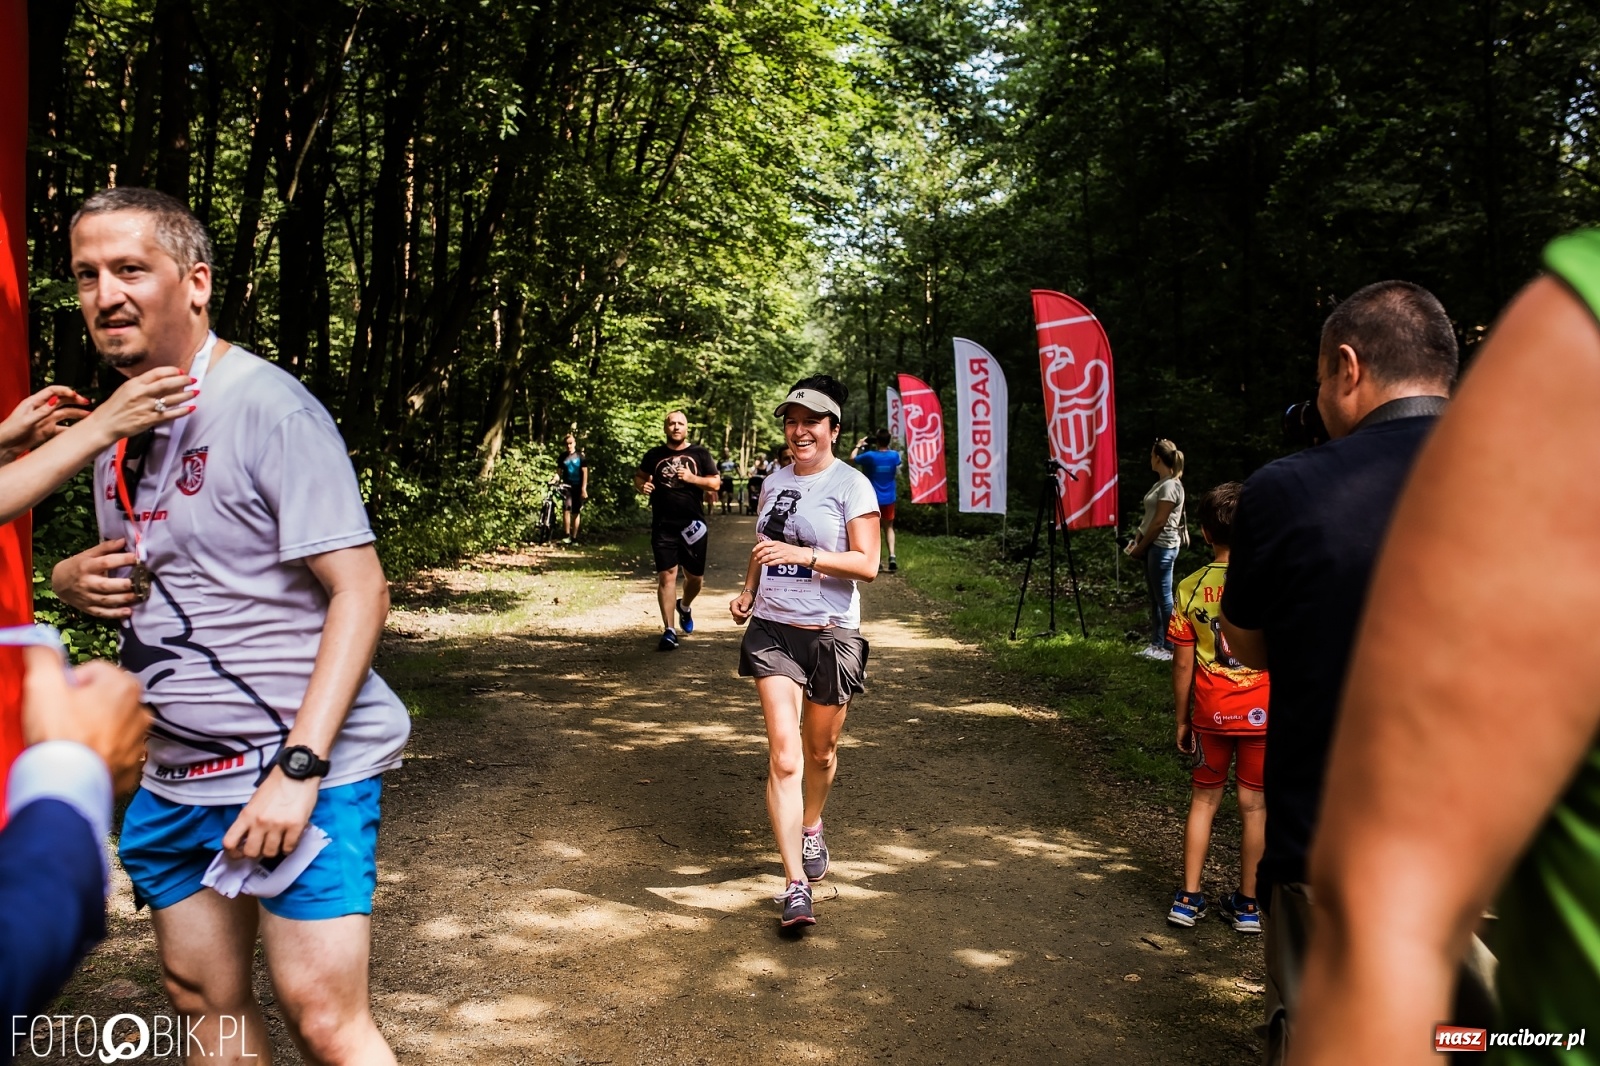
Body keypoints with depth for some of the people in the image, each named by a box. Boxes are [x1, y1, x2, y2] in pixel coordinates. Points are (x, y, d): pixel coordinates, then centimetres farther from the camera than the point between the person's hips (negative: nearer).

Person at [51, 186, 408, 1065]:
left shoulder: (268, 409, -14)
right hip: (176, 776, 8)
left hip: (298, 766, -8)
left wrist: (297, 767, -24)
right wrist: (73, 579, -1)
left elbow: (360, 590, -18)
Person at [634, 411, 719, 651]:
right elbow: (639, 476, 19)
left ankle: (684, 607, 43)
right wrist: (642, 485, -5)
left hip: (692, 525, 1)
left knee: (695, 576, 11)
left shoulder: (700, 453, 3)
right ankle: (669, 631, -5)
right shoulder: (654, 455, 6)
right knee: (666, 575, -8)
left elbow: (715, 483, 2)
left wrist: (692, 478, -14)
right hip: (663, 526, -1)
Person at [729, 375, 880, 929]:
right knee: (783, 755, -9)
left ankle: (812, 830, 44)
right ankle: (795, 885, -8)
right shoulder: (774, 482, 10)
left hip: (832, 633, -3)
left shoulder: (852, 484, -6)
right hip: (773, 630, 3)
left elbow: (867, 564, -12)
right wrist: (748, 591, 6)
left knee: (820, 750, 14)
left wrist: (803, 555, -25)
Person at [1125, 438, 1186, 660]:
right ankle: (1157, 644, 17)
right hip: (1154, 545, 10)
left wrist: (1140, 547, -12)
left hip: (1163, 547, -10)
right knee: (1155, 598, 12)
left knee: (1164, 598, -6)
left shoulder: (1170, 485, -15)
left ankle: (1171, 648, -1)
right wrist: (1137, 540, 10)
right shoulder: (1161, 483, 14)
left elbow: (1159, 522, -18)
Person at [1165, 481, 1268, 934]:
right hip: (1261, 712, -1)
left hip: (1210, 714, 1)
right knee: (1253, 805, 9)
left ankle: (1188, 897, 17)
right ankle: (1247, 904, 19)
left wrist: (1182, 719, 9)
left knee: (1204, 800, 14)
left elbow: (1183, 664, -1)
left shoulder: (1190, 588, -5)